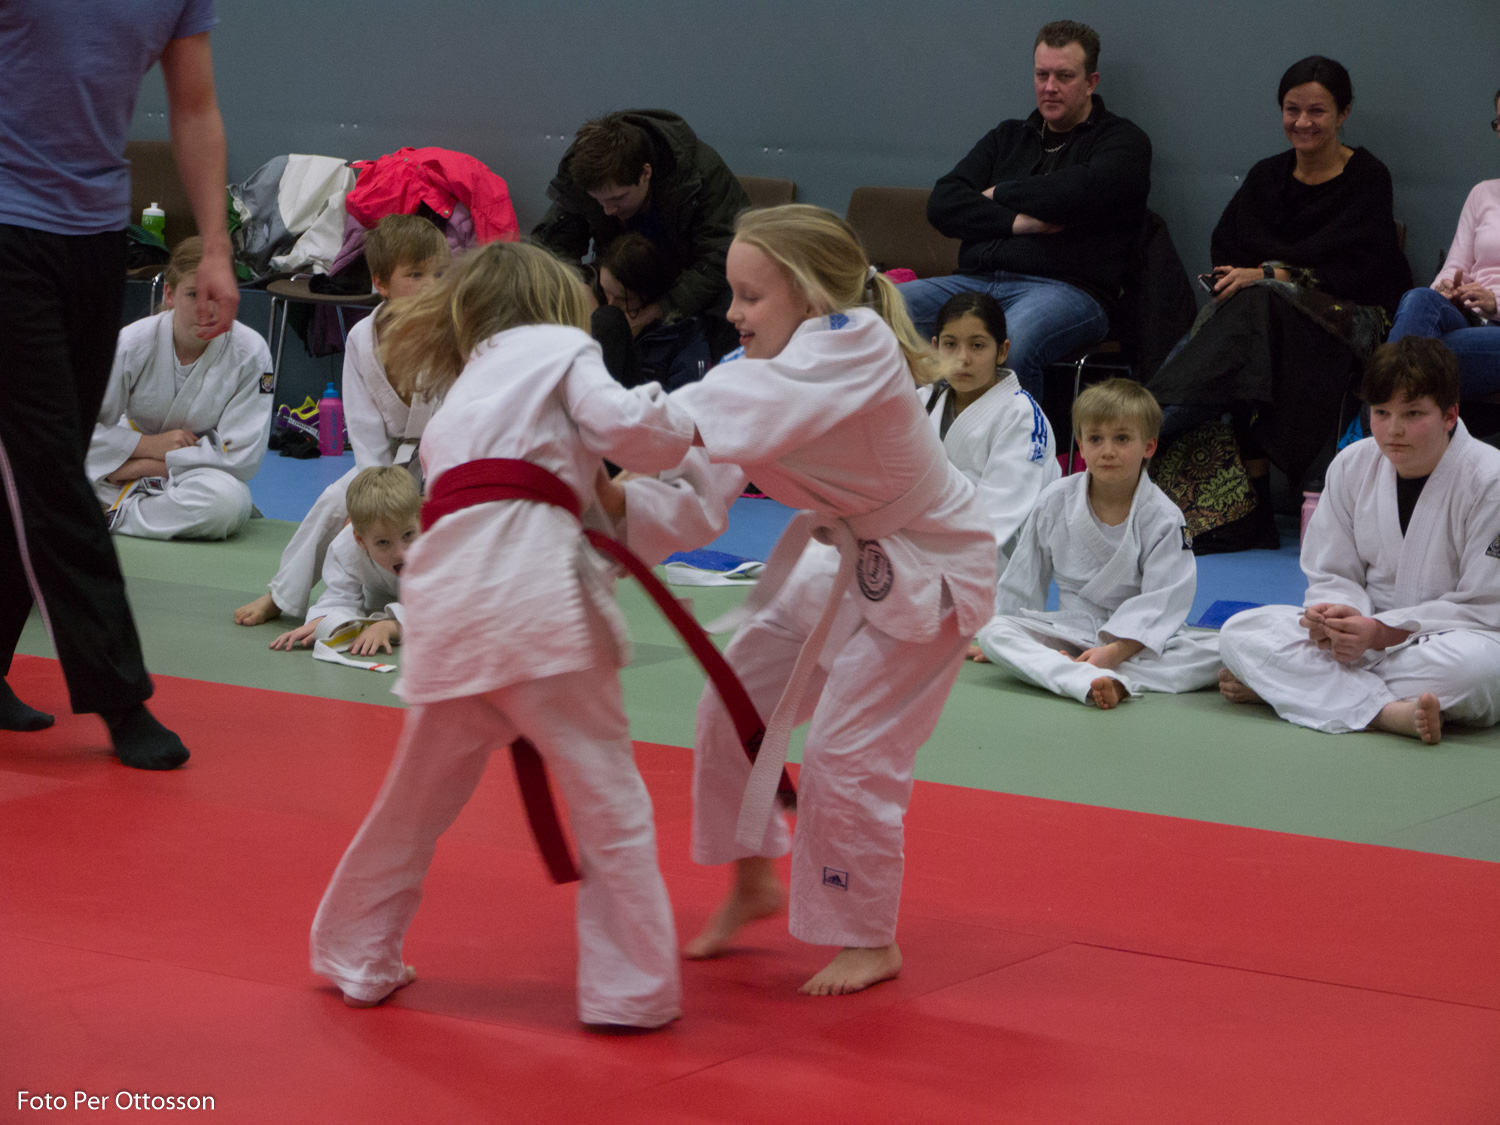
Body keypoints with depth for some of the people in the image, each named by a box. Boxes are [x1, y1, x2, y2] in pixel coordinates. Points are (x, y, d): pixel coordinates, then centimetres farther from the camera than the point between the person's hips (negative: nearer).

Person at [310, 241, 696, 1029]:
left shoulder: (457, 396, 34)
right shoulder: (559, 349, 12)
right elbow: (618, 425, -4)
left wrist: (597, 508, 31)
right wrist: (685, 429, 14)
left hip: (444, 598, 7)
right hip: (534, 594, -7)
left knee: (419, 794, 22)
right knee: (607, 795, 2)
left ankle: (357, 959, 32)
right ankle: (632, 987, 2)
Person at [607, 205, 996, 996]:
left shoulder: (857, 347, -30)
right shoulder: (759, 367, -7)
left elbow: (759, 412, -48)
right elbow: (698, 507, -11)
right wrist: (611, 498, -29)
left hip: (926, 576, -8)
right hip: (844, 561, 8)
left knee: (846, 758, -7)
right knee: (733, 713, 9)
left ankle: (871, 943, 14)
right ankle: (754, 881, 32)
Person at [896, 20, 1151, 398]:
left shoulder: (1121, 141, 10)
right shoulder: (1008, 137, 25)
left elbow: (1082, 192, -13)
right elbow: (942, 204, 13)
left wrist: (999, 194, 3)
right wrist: (1015, 222, -5)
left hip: (1066, 288, -5)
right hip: (978, 280, 6)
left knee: (1004, 350, -40)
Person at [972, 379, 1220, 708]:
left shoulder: (1163, 518, -9)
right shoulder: (1056, 502, -2)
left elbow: (1161, 603, -15)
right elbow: (1024, 578, 10)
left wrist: (1115, 652, -29)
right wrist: (1005, 641, 18)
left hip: (1138, 639, -2)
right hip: (1068, 636, 2)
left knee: (1216, 651, -27)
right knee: (994, 632, -25)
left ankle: (1116, 679, -42)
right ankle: (1090, 681, -49)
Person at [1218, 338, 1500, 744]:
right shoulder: (1351, 467, 1)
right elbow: (1331, 574, 7)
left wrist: (1383, 632, -23)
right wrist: (1338, 612, -19)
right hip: (1366, 628, 4)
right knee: (1239, 633, -17)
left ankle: (1277, 686, -29)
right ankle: (1386, 711, -35)